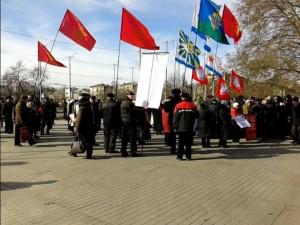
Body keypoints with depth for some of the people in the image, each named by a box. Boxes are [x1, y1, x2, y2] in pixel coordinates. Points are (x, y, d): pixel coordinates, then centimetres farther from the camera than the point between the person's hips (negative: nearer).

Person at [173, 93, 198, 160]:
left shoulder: (178, 106, -4)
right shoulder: (193, 105, 0)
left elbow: (175, 117, -4)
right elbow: (196, 115, 6)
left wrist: (175, 126, 5)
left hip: (181, 127, -1)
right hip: (189, 128, 1)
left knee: (181, 142, 6)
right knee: (188, 142, 7)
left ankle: (179, 156, 7)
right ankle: (188, 156, 7)